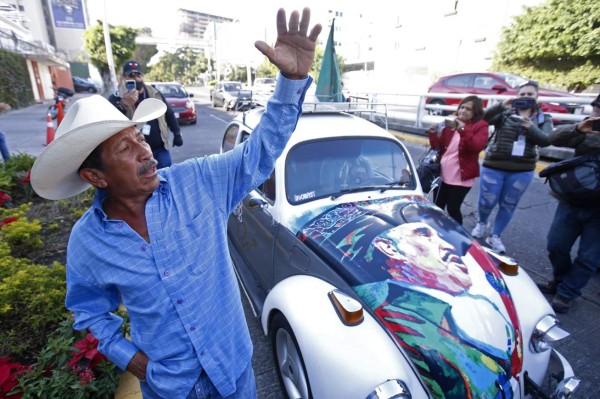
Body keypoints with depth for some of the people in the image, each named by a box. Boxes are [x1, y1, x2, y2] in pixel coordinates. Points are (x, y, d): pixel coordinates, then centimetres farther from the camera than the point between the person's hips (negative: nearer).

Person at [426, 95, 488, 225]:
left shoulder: (480, 126, -4)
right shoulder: (451, 124, 10)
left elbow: (477, 146, -22)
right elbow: (438, 146, 10)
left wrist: (464, 130, -30)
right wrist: (433, 134, -8)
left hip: (461, 178, -5)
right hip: (442, 175, 5)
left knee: (453, 209, 2)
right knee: (437, 207, 14)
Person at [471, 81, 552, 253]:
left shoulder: (543, 119, 8)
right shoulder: (505, 113, 1)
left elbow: (546, 141, -7)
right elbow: (484, 119, -16)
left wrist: (531, 128, -24)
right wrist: (501, 106, -32)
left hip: (522, 171, 2)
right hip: (493, 167, -2)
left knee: (508, 205, 10)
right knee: (486, 202, 3)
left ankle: (495, 237, 26)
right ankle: (482, 223, 35)